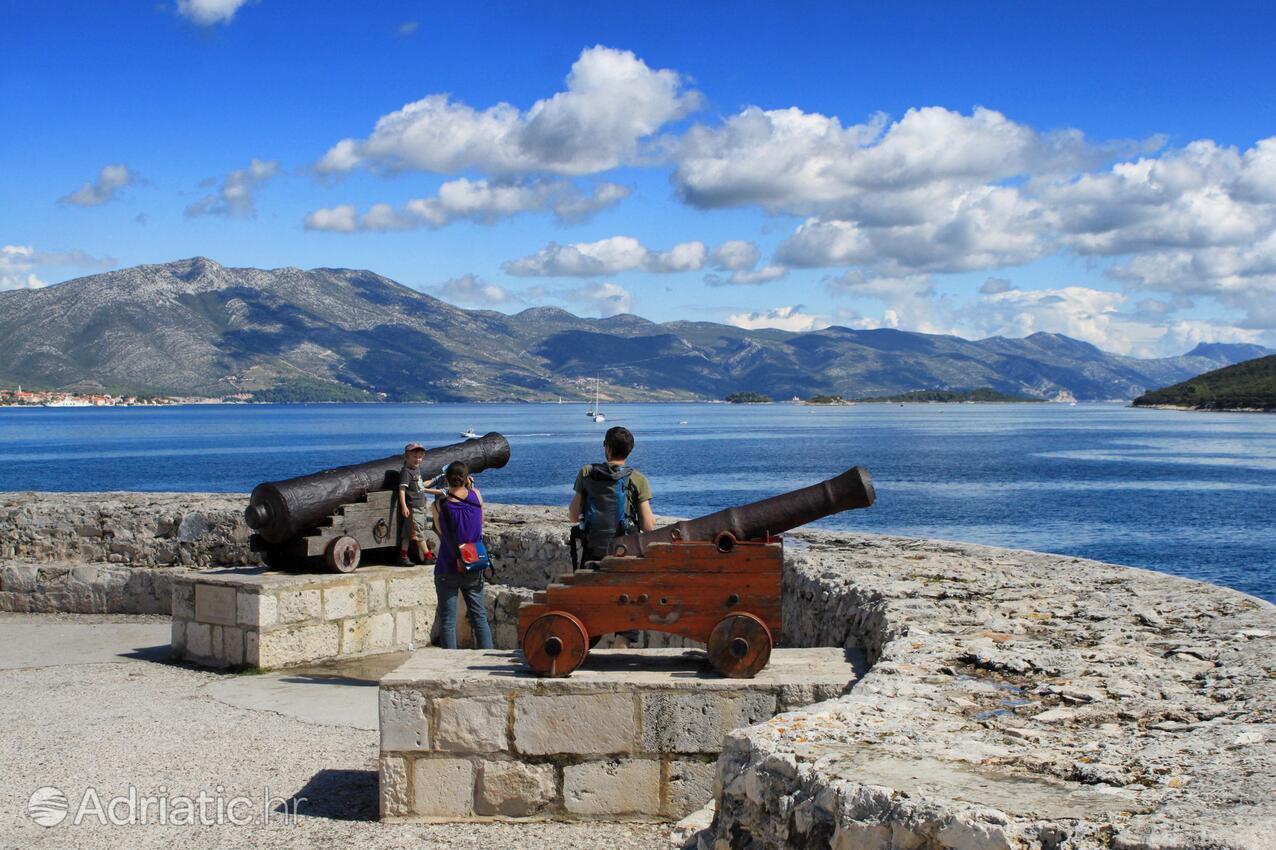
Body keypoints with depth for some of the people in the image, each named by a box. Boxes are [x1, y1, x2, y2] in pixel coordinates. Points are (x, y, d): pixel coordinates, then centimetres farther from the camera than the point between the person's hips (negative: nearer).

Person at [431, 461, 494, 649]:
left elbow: (440, 531, 6)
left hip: (447, 570, -2)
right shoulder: (476, 496, -5)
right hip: (473, 570, 2)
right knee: (480, 617, 11)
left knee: (447, 621, 4)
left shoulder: (439, 504, -10)